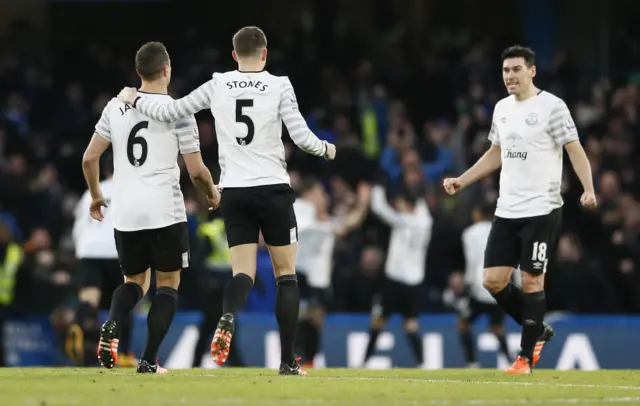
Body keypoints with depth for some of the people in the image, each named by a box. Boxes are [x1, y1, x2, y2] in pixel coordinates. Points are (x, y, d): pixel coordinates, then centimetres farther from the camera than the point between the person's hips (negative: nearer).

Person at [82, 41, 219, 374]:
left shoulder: (116, 107, 5)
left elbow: (90, 158, 7)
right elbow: (196, 171, -4)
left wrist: (96, 195, 24)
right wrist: (212, 194, 17)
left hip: (125, 212, 4)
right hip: (165, 210, -4)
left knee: (135, 281, 19)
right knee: (168, 283, 10)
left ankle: (112, 326, -11)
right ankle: (149, 360, -1)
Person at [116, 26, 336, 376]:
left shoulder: (218, 86, 3)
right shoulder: (279, 86, -4)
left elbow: (171, 112, 5)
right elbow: (301, 137, -7)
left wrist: (135, 100, 23)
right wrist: (326, 149, 14)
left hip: (234, 192, 2)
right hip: (273, 189, -2)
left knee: (243, 272, 2)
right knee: (286, 272, 8)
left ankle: (227, 317, -34)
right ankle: (288, 361, 4)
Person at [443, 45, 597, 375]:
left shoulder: (552, 107, -8)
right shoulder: (502, 108, 13)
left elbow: (575, 150, -11)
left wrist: (588, 189, -25)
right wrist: (461, 181, 22)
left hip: (541, 211, -7)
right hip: (506, 211, 7)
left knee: (531, 280, -4)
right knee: (493, 280, 1)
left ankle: (526, 357, 6)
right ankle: (538, 331, 23)